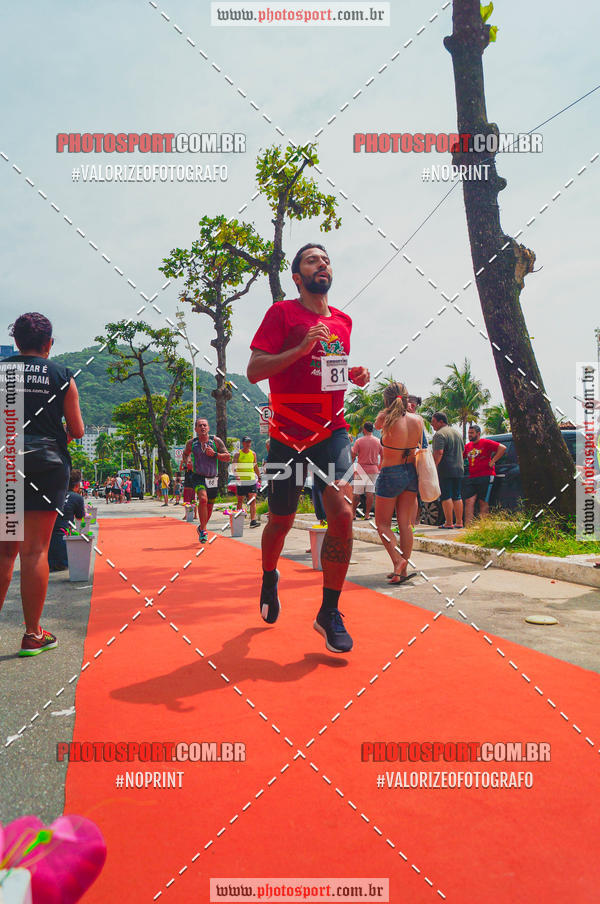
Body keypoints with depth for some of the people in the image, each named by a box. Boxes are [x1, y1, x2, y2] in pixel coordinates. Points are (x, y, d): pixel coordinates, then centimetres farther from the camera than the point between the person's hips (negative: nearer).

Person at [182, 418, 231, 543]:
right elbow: (185, 453, 20)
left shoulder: (216, 441, -4)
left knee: (209, 506, 12)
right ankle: (203, 530, -17)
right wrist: (187, 461, -2)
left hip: (213, 479, 2)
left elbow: (228, 457, -3)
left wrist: (215, 454, -18)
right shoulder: (191, 443, -1)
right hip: (199, 477, -2)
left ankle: (201, 527, 39)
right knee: (203, 499, -28)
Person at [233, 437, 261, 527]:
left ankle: (253, 521, -13)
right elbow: (234, 465, -13)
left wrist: (259, 477, 20)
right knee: (240, 501, 7)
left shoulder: (253, 454, 10)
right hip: (241, 481, -2)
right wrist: (236, 475, -30)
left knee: (253, 500, -8)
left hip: (252, 480, 2)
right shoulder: (238, 454, -1)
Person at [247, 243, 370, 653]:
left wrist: (353, 375, 5)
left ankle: (330, 612, 0)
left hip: (332, 430, 3)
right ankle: (270, 577, 42)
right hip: (288, 433, -3)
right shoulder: (282, 312, -3)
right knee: (281, 520, 9)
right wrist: (301, 349, -22)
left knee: (342, 513, -15)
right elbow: (254, 370, -11)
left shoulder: (343, 321, 13)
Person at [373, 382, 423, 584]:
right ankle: (403, 569, 13)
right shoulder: (417, 420, -4)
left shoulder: (386, 420, -17)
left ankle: (398, 561, -11)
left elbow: (376, 424, 7)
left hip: (390, 474, -5)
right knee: (405, 523, 10)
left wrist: (387, 410, 9)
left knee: (382, 523, 8)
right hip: (411, 472, 5)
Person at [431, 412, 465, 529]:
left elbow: (438, 453, -22)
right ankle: (459, 522, 13)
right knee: (457, 496, 12)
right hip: (459, 469, 8)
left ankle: (449, 523, -5)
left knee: (446, 496, -4)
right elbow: (462, 450, 23)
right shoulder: (457, 433, 16)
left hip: (445, 471, -8)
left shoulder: (440, 434, -12)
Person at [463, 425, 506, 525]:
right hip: (471, 478, 6)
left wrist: (493, 461, -11)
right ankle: (468, 525, -8)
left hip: (485, 477, -6)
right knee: (469, 501, -5)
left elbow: (502, 448, -9)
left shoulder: (486, 443, -1)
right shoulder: (467, 446, 17)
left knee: (483, 502, -1)